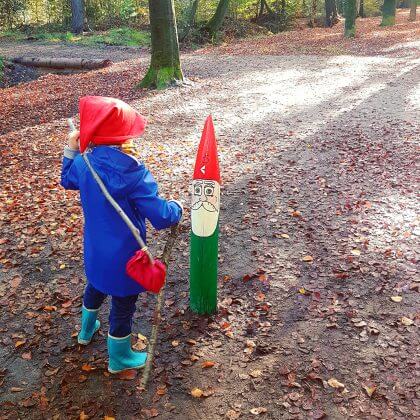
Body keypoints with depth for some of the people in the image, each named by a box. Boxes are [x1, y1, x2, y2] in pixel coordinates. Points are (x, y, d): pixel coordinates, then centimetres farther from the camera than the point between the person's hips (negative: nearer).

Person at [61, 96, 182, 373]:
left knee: (96, 287, 34)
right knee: (123, 305, 15)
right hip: (124, 256, -6)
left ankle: (88, 329, 60)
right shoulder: (133, 174, -31)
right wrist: (177, 207, -8)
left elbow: (67, 180, 14)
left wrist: (72, 149, 18)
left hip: (95, 250, 7)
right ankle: (120, 358, 38)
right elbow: (161, 217, -28)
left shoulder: (84, 163, -11)